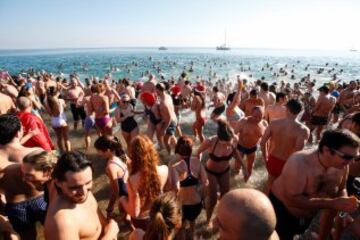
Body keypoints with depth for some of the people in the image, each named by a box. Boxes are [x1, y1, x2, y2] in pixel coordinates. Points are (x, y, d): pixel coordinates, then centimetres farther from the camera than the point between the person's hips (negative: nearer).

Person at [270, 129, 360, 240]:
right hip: (282, 208, -6)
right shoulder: (299, 163, -36)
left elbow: (341, 190, 2)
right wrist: (333, 203, -40)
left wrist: (345, 202, -21)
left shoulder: (342, 165, -17)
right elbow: (291, 199, -37)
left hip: (308, 214, 6)